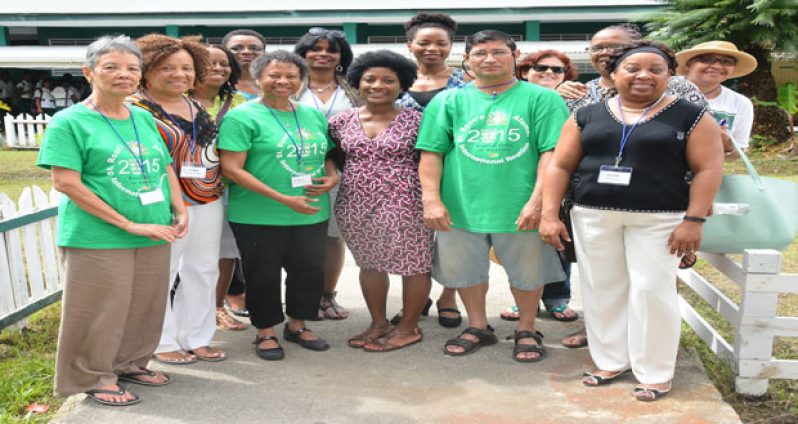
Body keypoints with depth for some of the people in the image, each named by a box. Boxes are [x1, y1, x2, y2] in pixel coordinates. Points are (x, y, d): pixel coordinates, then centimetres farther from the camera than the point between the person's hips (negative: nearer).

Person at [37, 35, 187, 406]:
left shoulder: (145, 118, 10)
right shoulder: (69, 122, -8)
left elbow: (167, 169, 16)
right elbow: (66, 183, -15)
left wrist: (180, 211, 0)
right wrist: (129, 224, -18)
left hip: (154, 237, 6)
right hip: (97, 240, -6)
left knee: (146, 307, 15)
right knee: (102, 312, 5)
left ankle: (131, 363, 36)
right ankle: (95, 378, 25)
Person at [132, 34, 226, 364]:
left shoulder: (197, 106, 12)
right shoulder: (135, 108, -10)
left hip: (209, 201, 8)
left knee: (203, 271, 13)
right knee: (160, 275, 1)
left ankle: (197, 338, 27)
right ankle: (163, 343, 19)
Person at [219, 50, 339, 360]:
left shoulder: (314, 115, 10)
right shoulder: (242, 117, -8)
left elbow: (328, 155, 22)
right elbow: (231, 168, -15)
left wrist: (332, 177, -4)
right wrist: (283, 198, -20)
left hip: (312, 214, 5)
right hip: (258, 217, -5)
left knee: (310, 271, 13)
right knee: (264, 275, 7)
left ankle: (297, 325, 35)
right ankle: (265, 332, 27)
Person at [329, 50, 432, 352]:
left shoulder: (415, 120, -5)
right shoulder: (342, 121, 5)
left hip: (403, 204, -4)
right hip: (355, 206, 4)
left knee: (413, 265, 5)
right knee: (369, 264, 15)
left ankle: (408, 327, 22)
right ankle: (378, 323, 32)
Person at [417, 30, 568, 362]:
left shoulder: (541, 98, -1)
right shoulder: (447, 101, 5)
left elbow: (552, 152, -7)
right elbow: (431, 154, 1)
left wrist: (538, 201, -15)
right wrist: (432, 200, -7)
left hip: (520, 208, -1)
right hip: (460, 207, 2)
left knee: (527, 273, 12)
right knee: (465, 271, 15)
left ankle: (526, 331, 36)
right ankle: (478, 328, 38)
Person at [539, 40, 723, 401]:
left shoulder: (690, 117, -1)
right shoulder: (587, 116, 5)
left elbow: (707, 169, -4)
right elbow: (560, 166, 4)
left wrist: (694, 220, -12)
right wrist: (549, 214, -3)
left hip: (658, 219, -3)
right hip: (593, 216, 3)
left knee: (651, 291, -2)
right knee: (601, 289, 8)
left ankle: (655, 373, 13)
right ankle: (611, 361, 24)